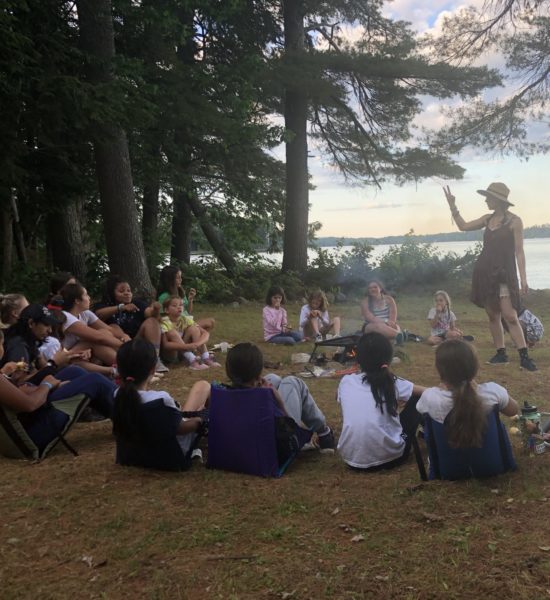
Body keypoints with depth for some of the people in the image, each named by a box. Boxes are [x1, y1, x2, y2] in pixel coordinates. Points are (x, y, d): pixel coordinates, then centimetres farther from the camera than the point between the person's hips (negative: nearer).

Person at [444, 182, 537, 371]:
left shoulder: (514, 220, -7)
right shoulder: (488, 219, 9)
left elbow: (519, 251, -8)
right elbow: (463, 226, 21)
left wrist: (523, 277, -13)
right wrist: (452, 206, 13)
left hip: (504, 273, -6)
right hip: (485, 271, 6)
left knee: (510, 316, -13)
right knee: (492, 316, 7)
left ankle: (524, 357, -11)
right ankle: (501, 354, 15)